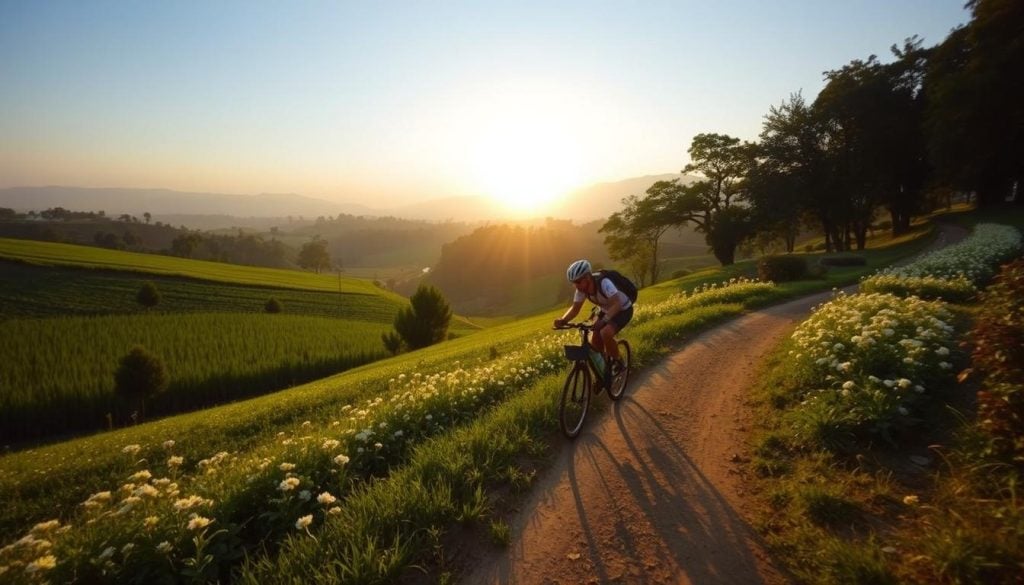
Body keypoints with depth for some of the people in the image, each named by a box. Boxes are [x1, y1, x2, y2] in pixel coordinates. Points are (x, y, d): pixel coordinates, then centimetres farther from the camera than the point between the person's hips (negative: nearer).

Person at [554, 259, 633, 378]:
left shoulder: (604, 283, -36)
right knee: (594, 342, -6)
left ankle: (617, 361, -4)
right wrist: (563, 320, -33)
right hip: (606, 310, 7)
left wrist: (603, 320, -57)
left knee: (605, 333, -29)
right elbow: (575, 308, -14)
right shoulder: (582, 289, -17)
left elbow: (617, 304, -44)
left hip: (623, 310, -7)